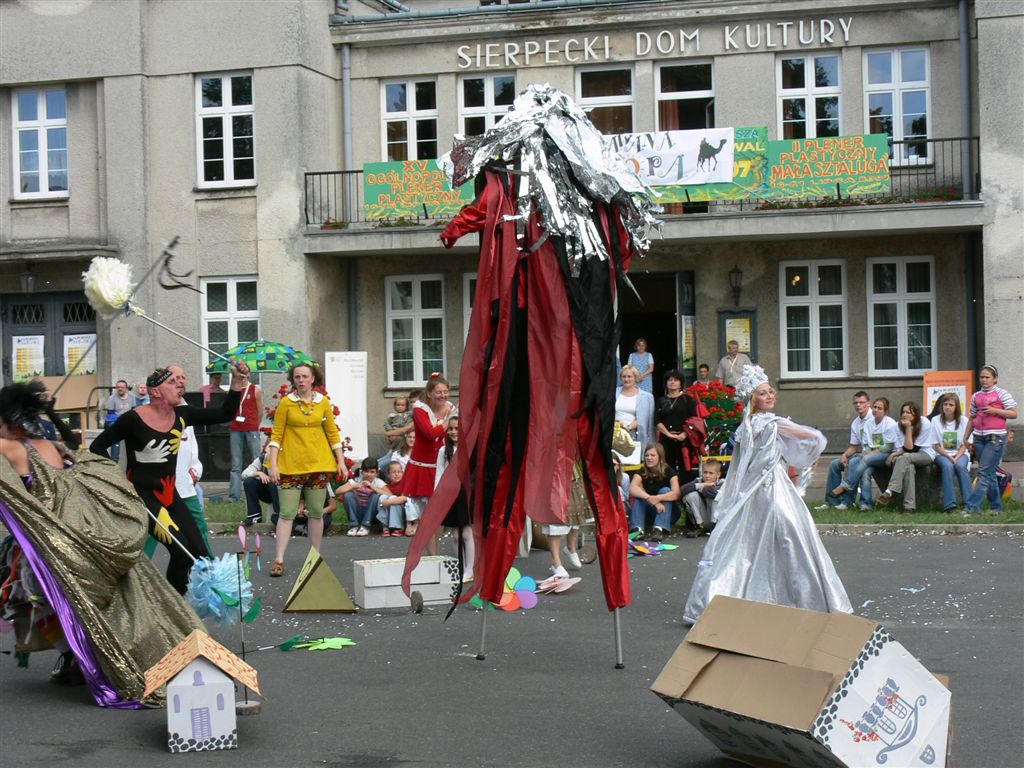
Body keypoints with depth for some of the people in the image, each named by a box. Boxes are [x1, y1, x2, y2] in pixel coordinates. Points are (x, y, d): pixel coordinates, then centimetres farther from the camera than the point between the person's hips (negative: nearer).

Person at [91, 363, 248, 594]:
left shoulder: (181, 415, 3)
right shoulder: (134, 419, -13)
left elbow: (225, 414, 4)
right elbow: (98, 447, -7)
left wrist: (237, 381, -7)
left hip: (169, 494, 7)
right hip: (142, 495, -7)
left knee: (201, 555, 0)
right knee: (181, 550, -20)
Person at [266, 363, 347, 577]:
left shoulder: (323, 402, 5)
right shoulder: (286, 402, -2)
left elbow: (333, 433, 10)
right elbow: (276, 435, -2)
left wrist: (341, 461, 5)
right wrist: (273, 464, -8)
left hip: (318, 464, 2)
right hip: (291, 465, -2)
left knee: (316, 513, 8)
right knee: (287, 513, -5)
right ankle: (279, 560, -5)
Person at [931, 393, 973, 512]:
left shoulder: (964, 421, -1)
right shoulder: (936, 420, -2)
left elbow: (964, 445, 0)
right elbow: (936, 446, -1)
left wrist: (956, 458, -17)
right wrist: (950, 457, -14)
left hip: (960, 453, 1)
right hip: (942, 454, -1)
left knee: (960, 466, -32)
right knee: (947, 466, -33)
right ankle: (949, 504, -39)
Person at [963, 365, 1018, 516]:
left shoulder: (1002, 394, -2)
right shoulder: (976, 396, 14)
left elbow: (1014, 413, -4)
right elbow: (972, 418, 20)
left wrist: (995, 411, -15)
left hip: (996, 437, -6)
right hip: (979, 437, 6)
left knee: (985, 472, -11)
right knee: (989, 474, 9)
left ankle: (971, 506, -17)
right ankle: (996, 507, 16)